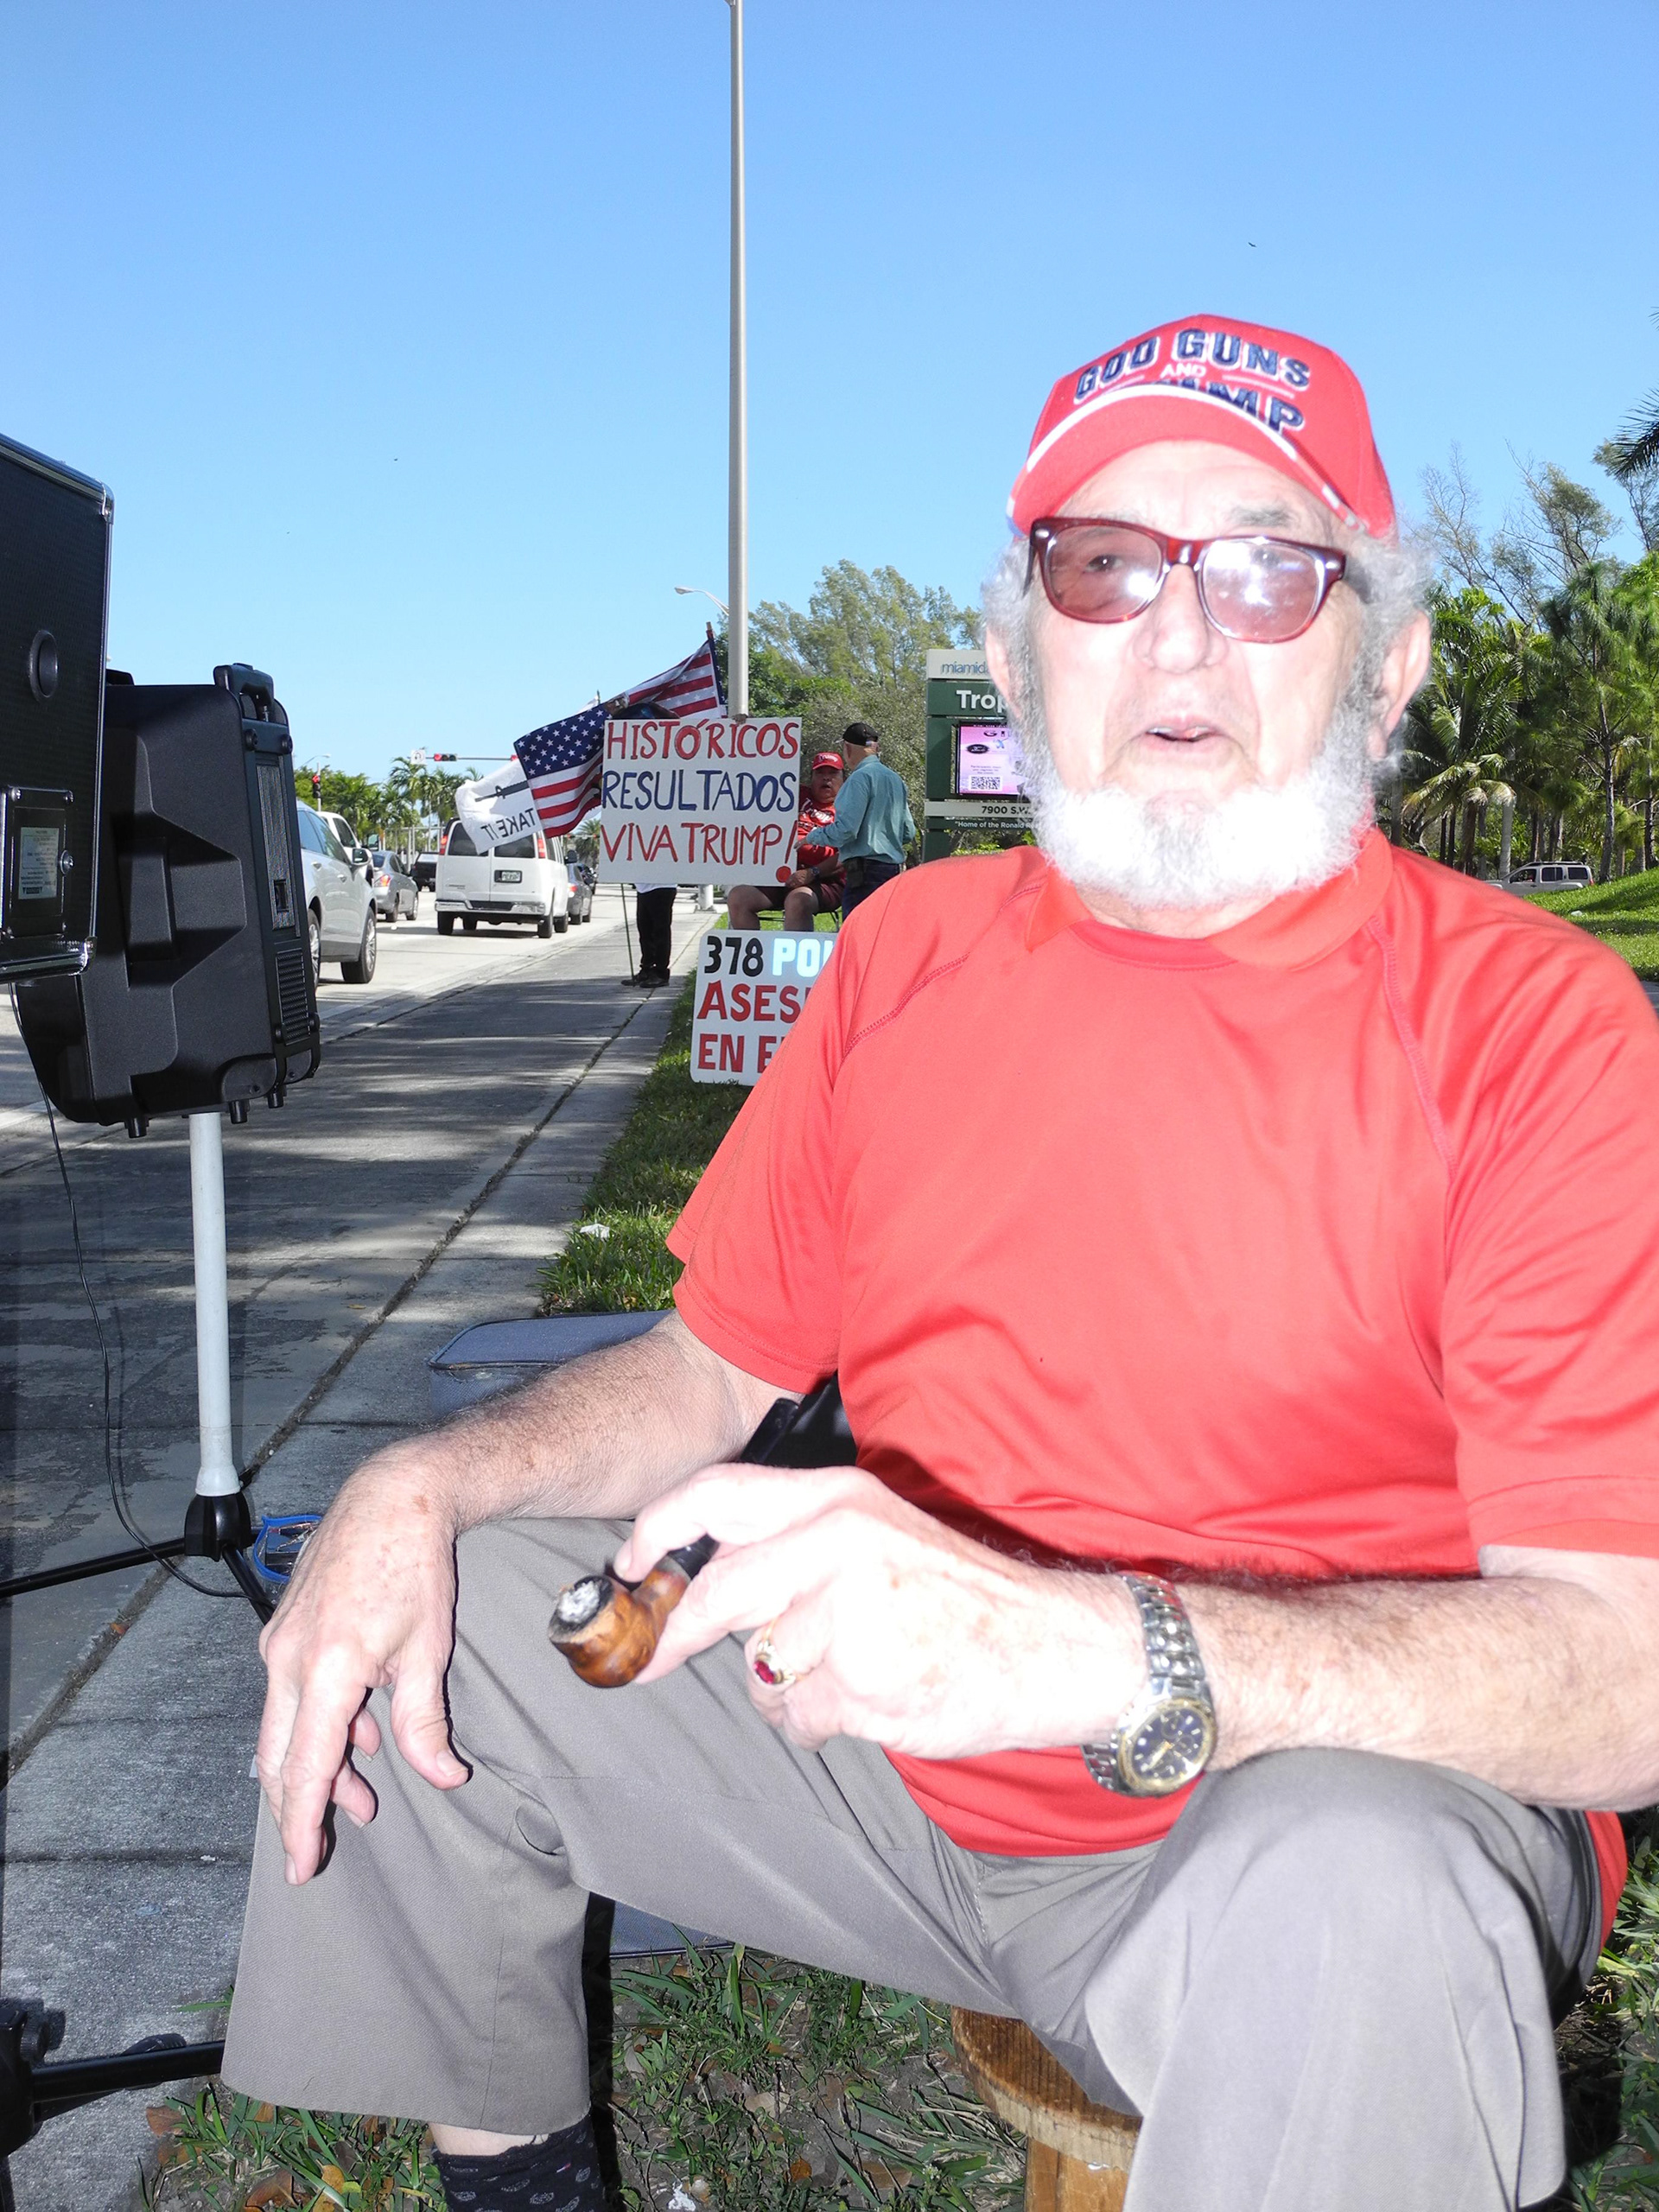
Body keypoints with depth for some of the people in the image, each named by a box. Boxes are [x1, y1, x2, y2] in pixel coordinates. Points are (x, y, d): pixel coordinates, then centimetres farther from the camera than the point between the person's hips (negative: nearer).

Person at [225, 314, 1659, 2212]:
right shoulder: (914, 949, 3)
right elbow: (708, 1370, 10)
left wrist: (1093, 1647, -38)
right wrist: (422, 1487, -9)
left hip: (1317, 1789, -5)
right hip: (892, 1760, 6)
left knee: (1354, 1887, -38)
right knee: (397, 1618, 3)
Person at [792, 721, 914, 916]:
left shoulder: (860, 777, -9)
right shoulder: (896, 780, 17)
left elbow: (846, 829, -16)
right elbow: (908, 833, 19)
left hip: (867, 872, -9)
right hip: (894, 869, 9)